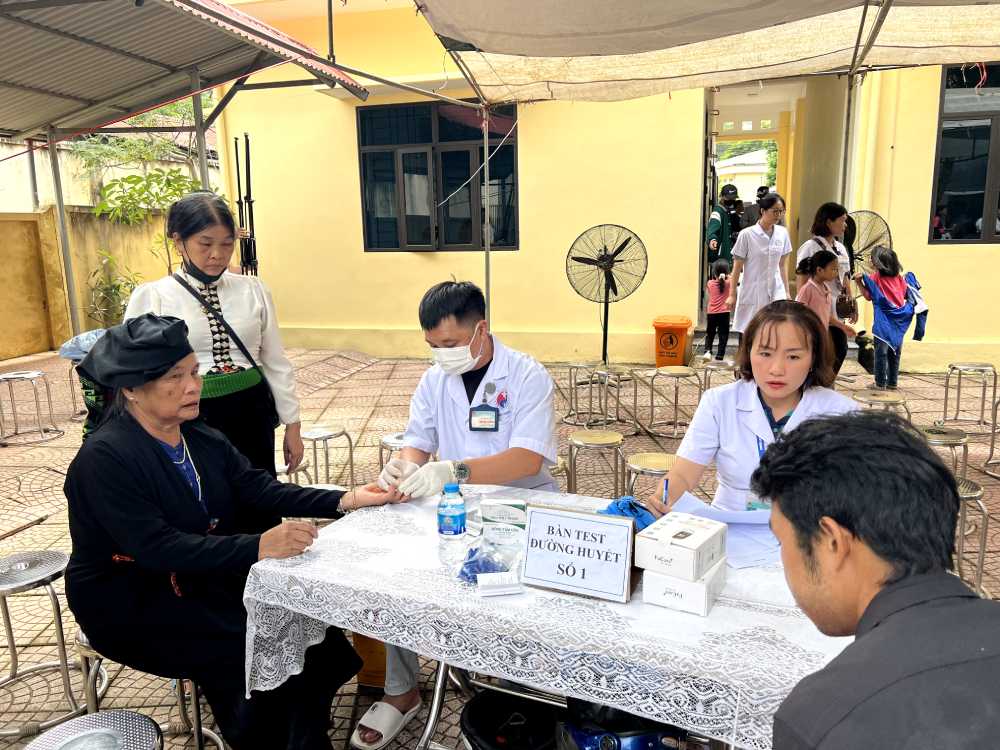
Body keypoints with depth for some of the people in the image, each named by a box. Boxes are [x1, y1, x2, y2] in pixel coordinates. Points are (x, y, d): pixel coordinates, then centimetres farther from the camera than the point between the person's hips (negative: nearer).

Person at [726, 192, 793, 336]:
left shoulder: (782, 233, 4)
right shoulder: (747, 235, -9)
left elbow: (782, 265, 12)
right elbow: (737, 267, -3)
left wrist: (787, 292, 11)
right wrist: (732, 294, -3)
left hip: (776, 292, 3)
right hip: (752, 293, -3)